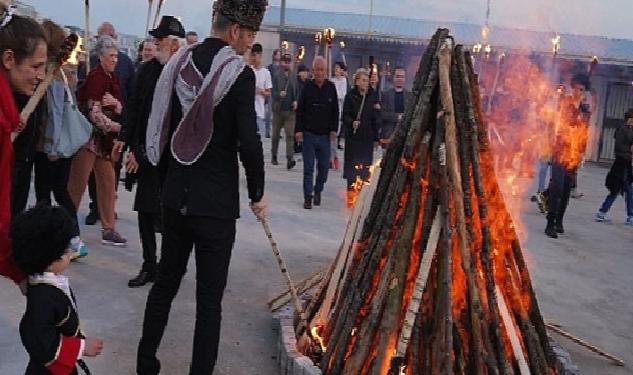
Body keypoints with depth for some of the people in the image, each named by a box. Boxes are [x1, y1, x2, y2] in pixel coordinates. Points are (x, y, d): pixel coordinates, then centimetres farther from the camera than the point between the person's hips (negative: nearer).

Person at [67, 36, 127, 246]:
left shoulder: (112, 78, 12)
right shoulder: (96, 77, -12)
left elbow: (121, 109, 8)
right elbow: (95, 114, -18)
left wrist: (115, 103, -13)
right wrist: (119, 128, -17)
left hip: (106, 138, 8)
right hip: (90, 136, -8)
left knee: (108, 183, 6)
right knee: (78, 184, -2)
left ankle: (108, 230, 12)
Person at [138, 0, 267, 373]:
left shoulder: (180, 61, 4)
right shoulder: (240, 72, -13)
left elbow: (162, 125, 7)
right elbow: (249, 143, -18)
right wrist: (257, 193, -3)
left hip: (175, 195, 6)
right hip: (217, 201, -6)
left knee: (166, 280, 20)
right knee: (209, 297, 4)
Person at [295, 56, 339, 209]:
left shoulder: (331, 88, 4)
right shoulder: (307, 87, 0)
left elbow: (335, 111, 8)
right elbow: (299, 110, 1)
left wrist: (334, 129, 0)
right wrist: (299, 130, -6)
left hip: (325, 135, 2)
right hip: (308, 134, -2)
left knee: (324, 167, 7)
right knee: (308, 168, 0)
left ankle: (318, 191, 27)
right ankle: (308, 196, 6)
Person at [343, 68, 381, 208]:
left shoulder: (373, 96, 3)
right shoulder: (350, 96, -2)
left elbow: (377, 119, 5)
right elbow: (345, 116, 1)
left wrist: (376, 138, 3)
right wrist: (352, 122, -20)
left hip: (368, 138, 2)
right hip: (353, 137, -2)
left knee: (365, 166, 5)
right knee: (352, 166, 1)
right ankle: (351, 193, 10)